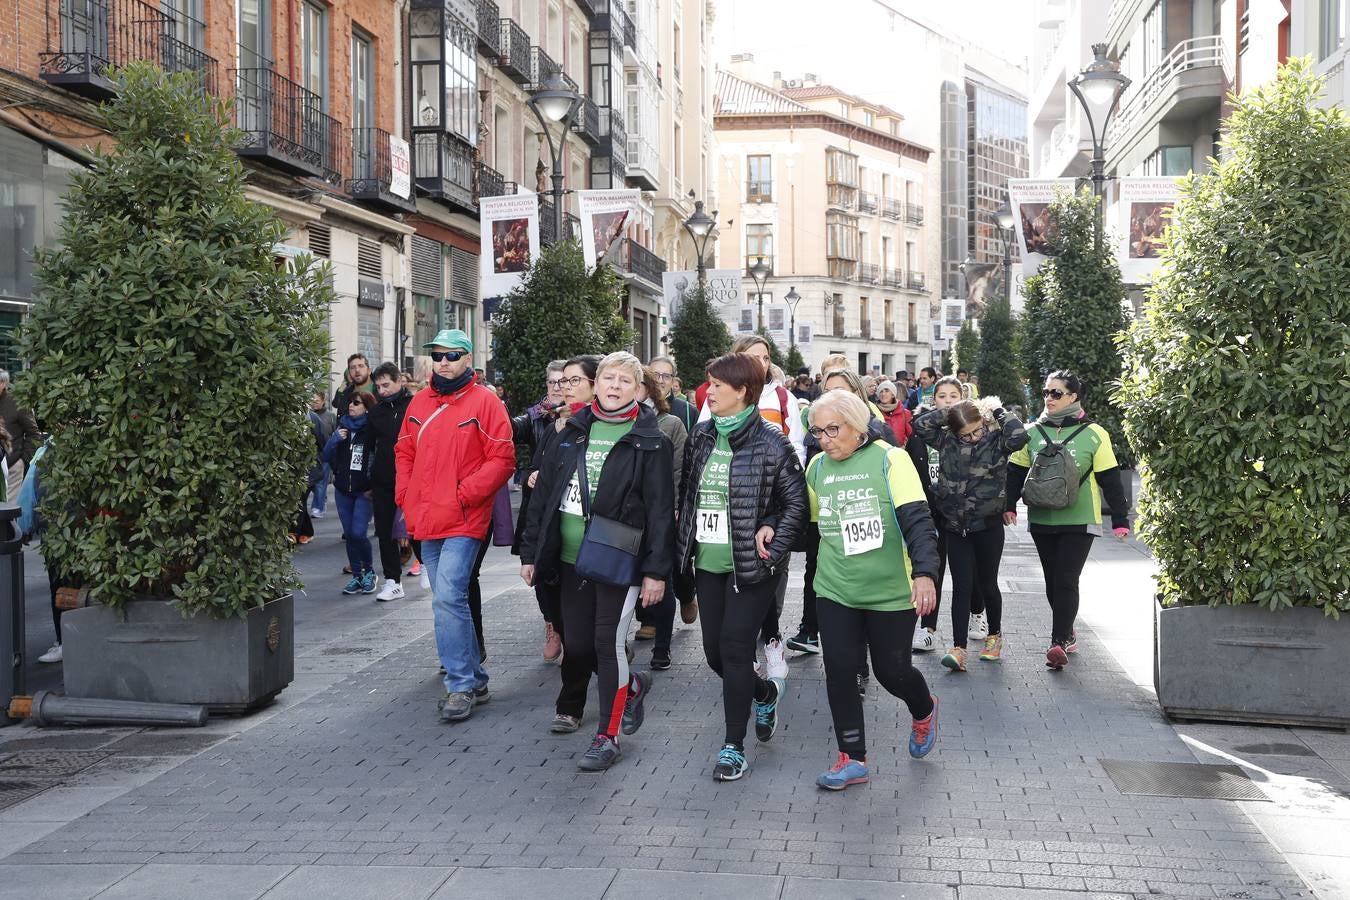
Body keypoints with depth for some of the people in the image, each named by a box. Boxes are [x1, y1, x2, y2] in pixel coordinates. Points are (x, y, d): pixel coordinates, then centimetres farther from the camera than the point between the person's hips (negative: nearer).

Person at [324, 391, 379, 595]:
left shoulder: (373, 430, -7)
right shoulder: (342, 427, 9)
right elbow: (326, 456, 9)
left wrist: (373, 486, -15)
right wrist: (335, 439, -9)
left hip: (364, 491, -5)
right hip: (343, 489, 5)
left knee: (358, 533, -12)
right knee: (349, 534, 8)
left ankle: (369, 571, 10)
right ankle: (356, 576, 17)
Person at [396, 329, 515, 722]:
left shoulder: (484, 401, -5)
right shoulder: (420, 402, 13)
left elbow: (502, 459, -9)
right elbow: (404, 452, 21)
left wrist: (464, 494, -15)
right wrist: (405, 494, 7)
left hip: (463, 520, -7)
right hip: (426, 521, 7)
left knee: (448, 598, -16)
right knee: (450, 600, 13)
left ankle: (462, 685, -5)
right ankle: (475, 678, 25)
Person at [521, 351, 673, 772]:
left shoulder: (649, 441, -4)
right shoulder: (572, 432, 9)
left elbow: (660, 510, -8)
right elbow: (544, 495, 11)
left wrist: (656, 570, -13)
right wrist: (531, 552, 9)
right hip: (571, 558, 5)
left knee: (608, 643, -4)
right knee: (576, 646, 9)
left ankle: (608, 737, 10)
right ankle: (633, 684, 37)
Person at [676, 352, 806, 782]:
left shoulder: (771, 443, -11)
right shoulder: (700, 436, 7)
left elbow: (797, 501, -7)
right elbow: (687, 491, 15)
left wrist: (772, 539, -16)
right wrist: (684, 542, 7)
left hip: (750, 565, -6)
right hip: (708, 562, 6)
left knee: (735, 649, -6)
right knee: (714, 650, 11)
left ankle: (734, 746, 7)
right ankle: (767, 691, 41)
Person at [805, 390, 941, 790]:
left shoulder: (889, 459, -12)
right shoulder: (817, 466, 3)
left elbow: (917, 520, -19)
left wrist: (924, 572, -30)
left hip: (890, 591, -4)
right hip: (834, 590, 4)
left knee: (892, 671, 6)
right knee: (839, 671, -1)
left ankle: (924, 711, 39)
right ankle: (853, 758, 12)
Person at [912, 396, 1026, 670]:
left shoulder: (996, 441, -7)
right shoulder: (947, 441, 2)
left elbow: (1019, 436, -25)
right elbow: (920, 424, -3)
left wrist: (998, 411, -13)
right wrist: (950, 412, -5)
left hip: (988, 526, -2)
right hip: (955, 527, 2)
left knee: (987, 583, 13)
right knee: (961, 586, 1)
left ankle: (994, 634, 35)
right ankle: (958, 648, -1)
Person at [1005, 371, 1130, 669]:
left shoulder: (1093, 434, -4)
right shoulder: (1033, 432, 6)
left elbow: (1110, 479, -2)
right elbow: (1016, 471, 10)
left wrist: (1120, 519, -3)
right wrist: (1009, 505, -2)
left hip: (1079, 521, -4)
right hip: (1041, 521, 4)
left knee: (1066, 581, -11)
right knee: (1053, 582, 11)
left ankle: (1059, 642, -10)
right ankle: (1067, 634, 27)